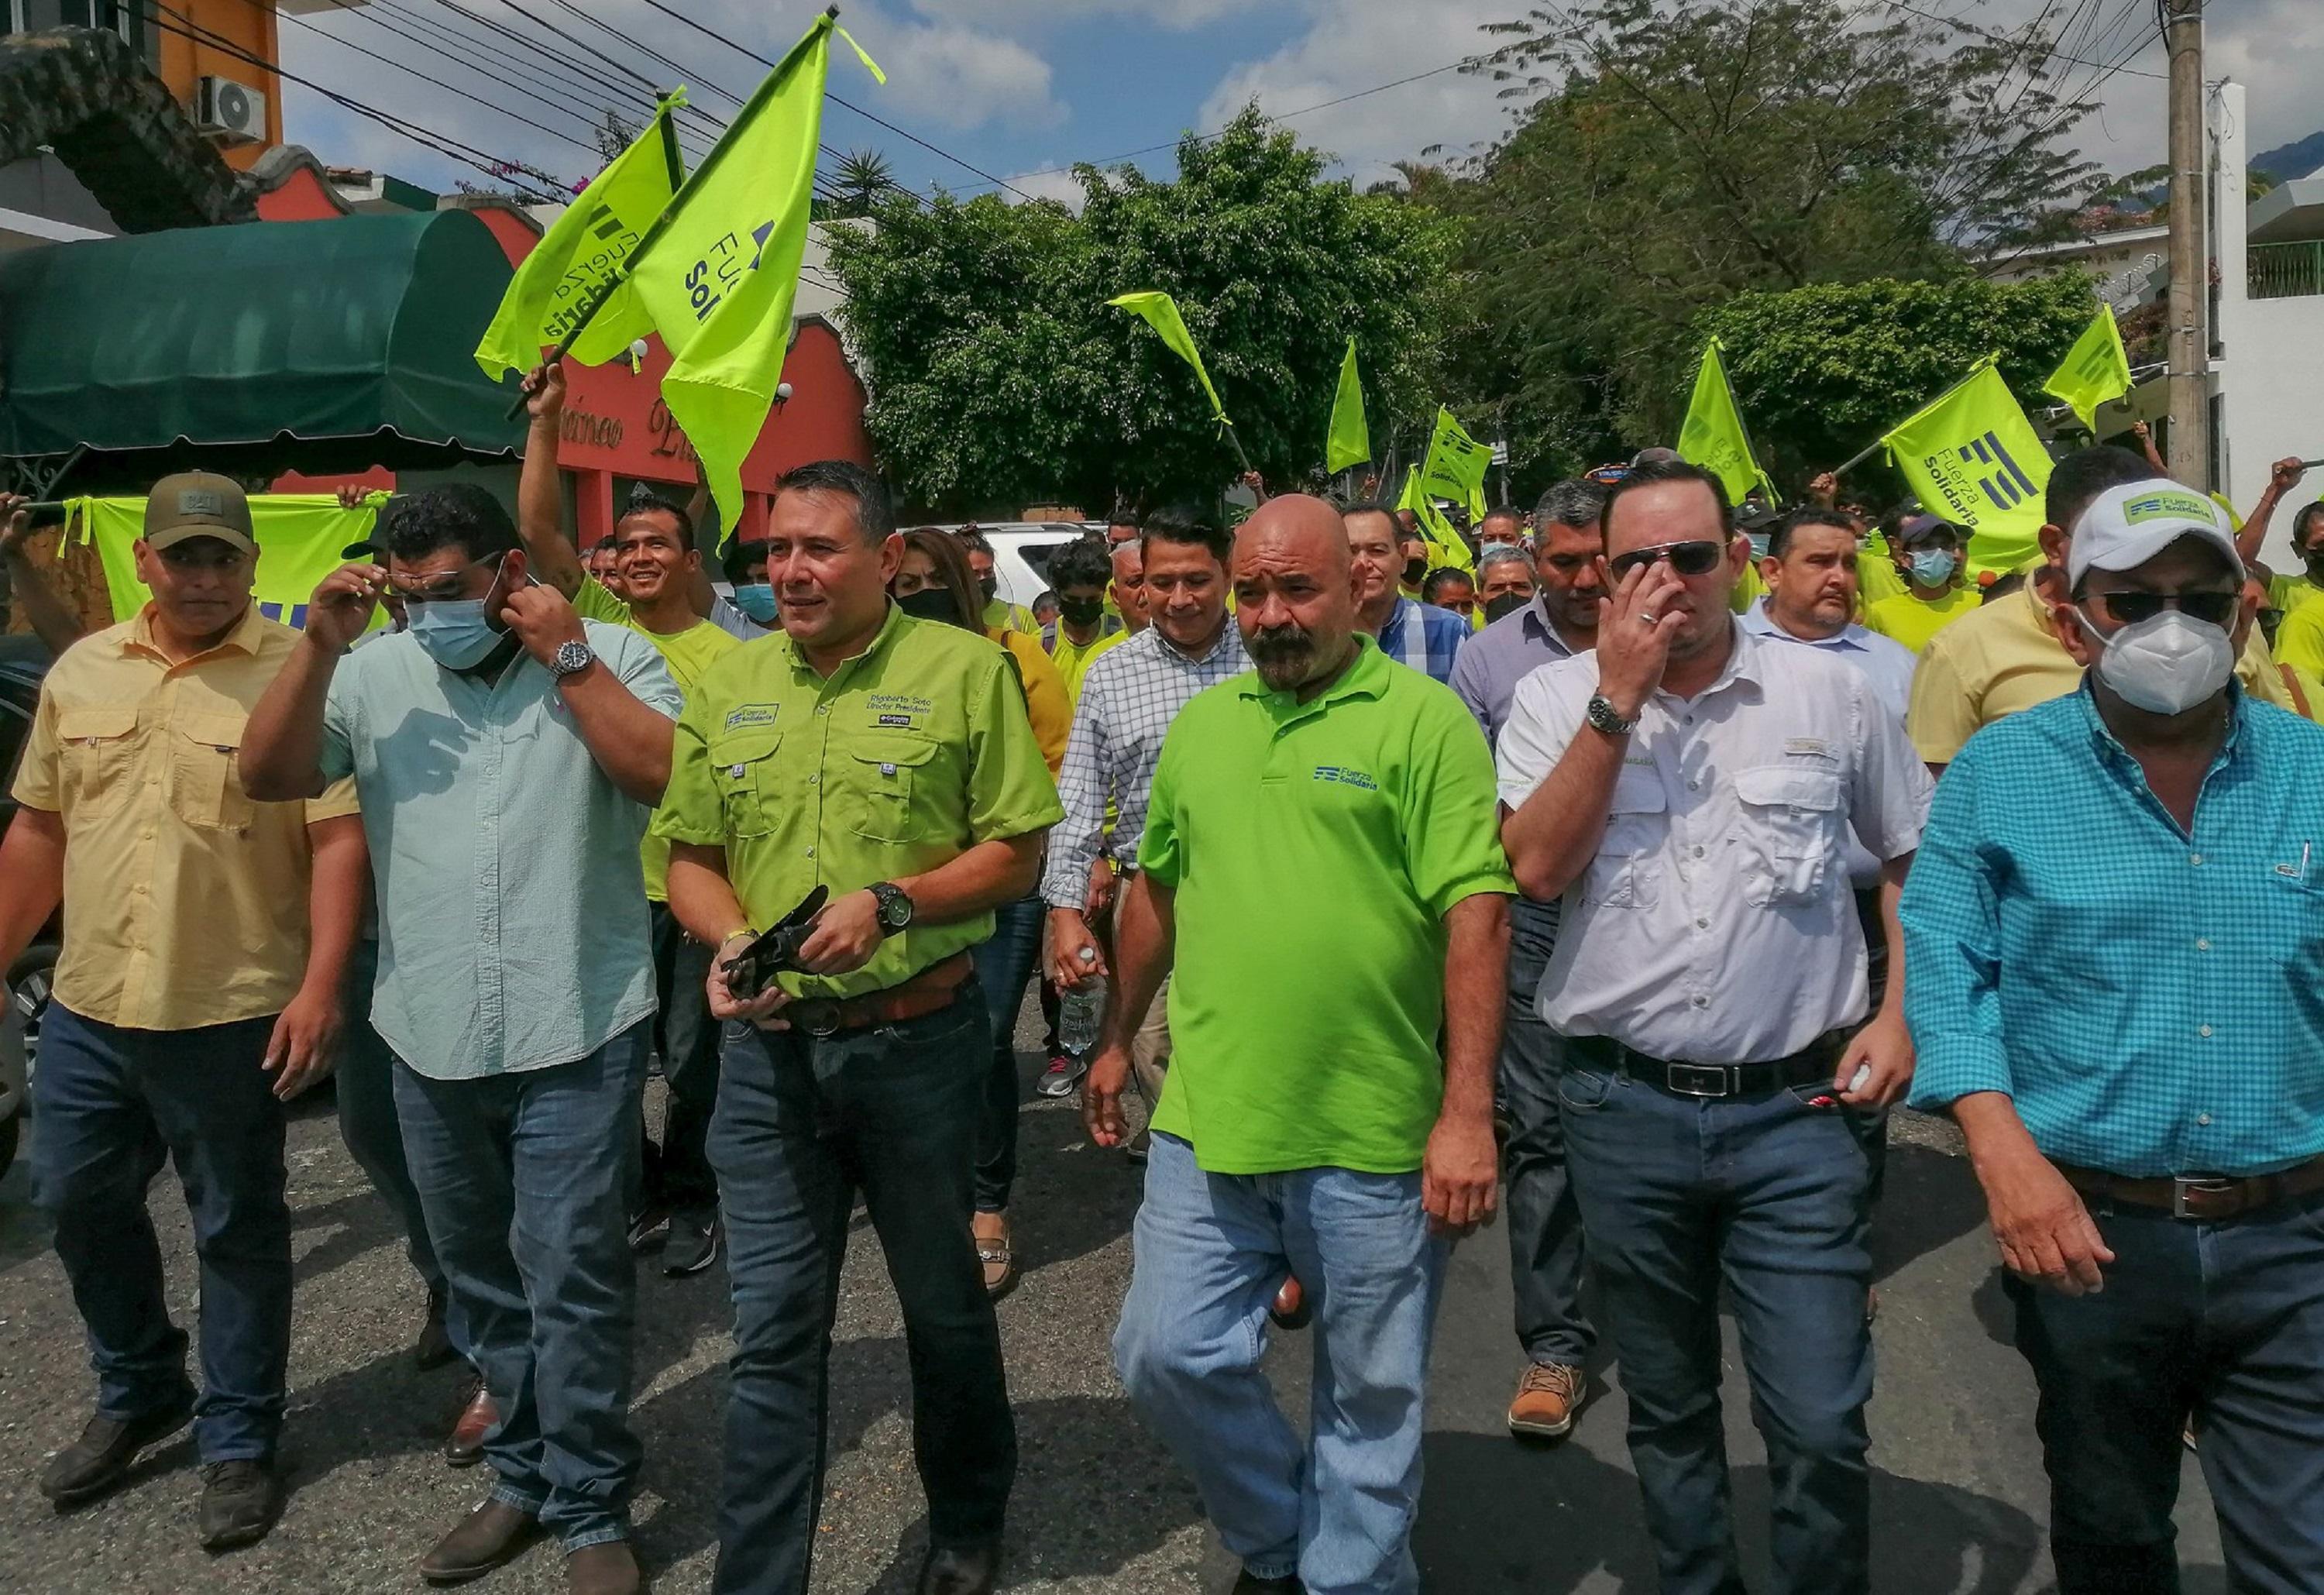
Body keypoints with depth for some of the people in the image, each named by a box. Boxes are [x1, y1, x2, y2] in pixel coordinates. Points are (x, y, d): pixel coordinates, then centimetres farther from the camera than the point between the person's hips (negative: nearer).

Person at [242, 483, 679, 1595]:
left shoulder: (609, 657, -3)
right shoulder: (375, 674, 7)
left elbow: (668, 775, -16)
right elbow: (269, 776, 2)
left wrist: (566, 658, -16)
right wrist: (319, 646, -8)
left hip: (576, 1035, -4)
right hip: (431, 1039, 5)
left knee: (571, 1276, -1)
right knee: (480, 1277, 17)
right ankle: (527, 1475, 34)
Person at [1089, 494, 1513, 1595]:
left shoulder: (1426, 720, -8)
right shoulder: (1201, 723, 9)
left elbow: (1476, 917, -12)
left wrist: (1467, 1112, -16)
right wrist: (1117, 1040, 21)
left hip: (1375, 1137, -4)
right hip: (1206, 1121, 5)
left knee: (1371, 1397, 12)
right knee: (1168, 1358, 11)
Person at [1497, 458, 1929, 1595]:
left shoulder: (1830, 692, 1)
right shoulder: (1556, 699, 0)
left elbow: (1916, 860, 12)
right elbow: (1536, 867, -14)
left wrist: (1900, 1017, 0)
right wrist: (1619, 697, -16)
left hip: (1794, 1109, -1)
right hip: (1624, 1109, 1)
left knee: (1821, 1429, -1)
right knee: (1666, 1411, 18)